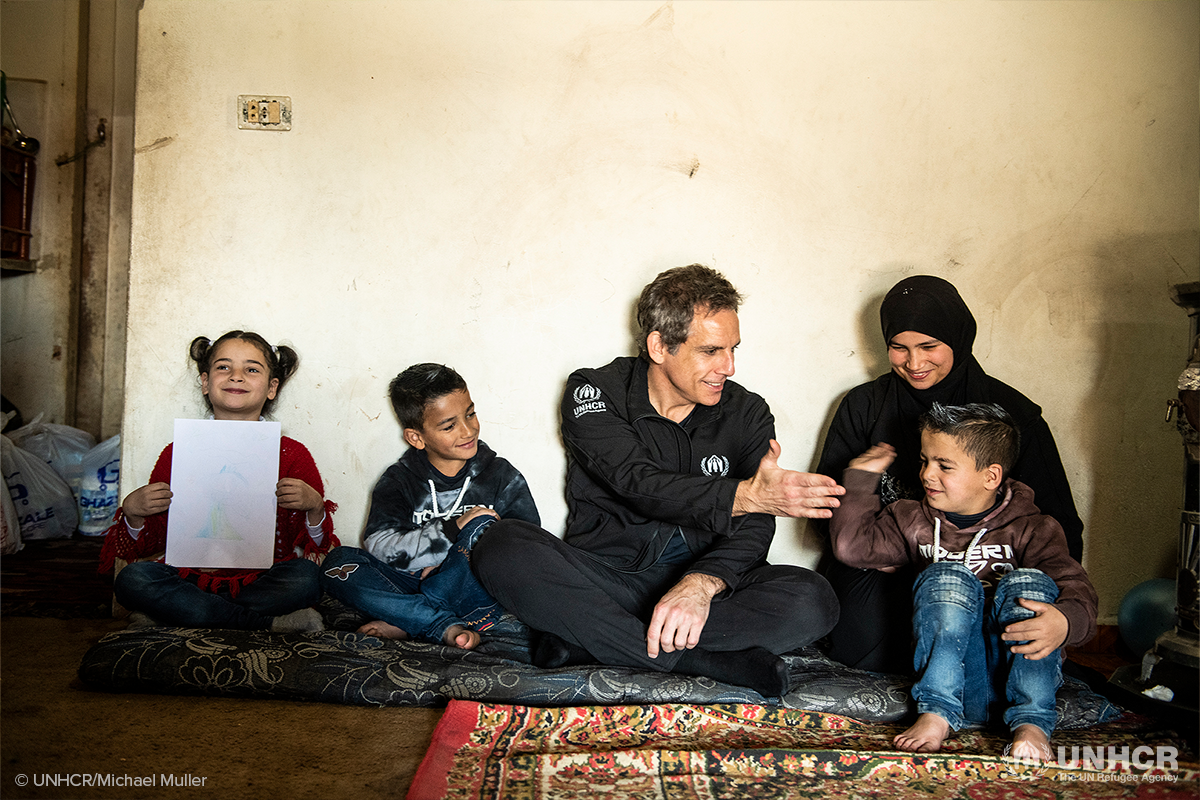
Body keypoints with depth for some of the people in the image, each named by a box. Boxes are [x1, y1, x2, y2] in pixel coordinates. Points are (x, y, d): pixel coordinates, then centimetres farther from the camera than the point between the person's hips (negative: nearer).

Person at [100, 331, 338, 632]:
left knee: (305, 576, -30)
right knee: (132, 579, -25)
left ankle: (170, 616, -19)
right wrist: (133, 513, -7)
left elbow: (318, 545, 3)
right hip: (192, 581, 1)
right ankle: (271, 623, -22)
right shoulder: (178, 454, 7)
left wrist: (314, 507, -17)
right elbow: (151, 543, 13)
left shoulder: (292, 454, 3)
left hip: (262, 581, -1)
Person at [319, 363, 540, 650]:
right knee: (338, 561, -21)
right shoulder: (399, 481, 6)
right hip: (411, 587, 2)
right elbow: (380, 547, -10)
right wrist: (452, 530, -20)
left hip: (476, 591, -1)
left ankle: (407, 624, -21)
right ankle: (447, 627, -31)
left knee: (484, 528, -29)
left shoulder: (502, 476, 6)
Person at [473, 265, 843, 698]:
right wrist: (746, 495, -32)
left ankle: (585, 640, -27)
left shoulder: (748, 414, 4)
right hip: (604, 577, -1)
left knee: (813, 601, -27)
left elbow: (754, 529, -7)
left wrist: (702, 584, -29)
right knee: (501, 547, -29)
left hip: (705, 582, 2)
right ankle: (708, 661, -30)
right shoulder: (593, 393, -2)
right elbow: (640, 486, -19)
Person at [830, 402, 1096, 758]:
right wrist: (861, 479, 9)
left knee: (1028, 582, -25)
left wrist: (1065, 621, -33)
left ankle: (1031, 721, -30)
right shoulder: (914, 522, 15)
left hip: (1021, 666, -1)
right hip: (954, 679, 1)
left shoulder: (1031, 529, 4)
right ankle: (937, 712, -28)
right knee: (945, 578, -23)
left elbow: (1076, 586, -9)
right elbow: (852, 546, 8)